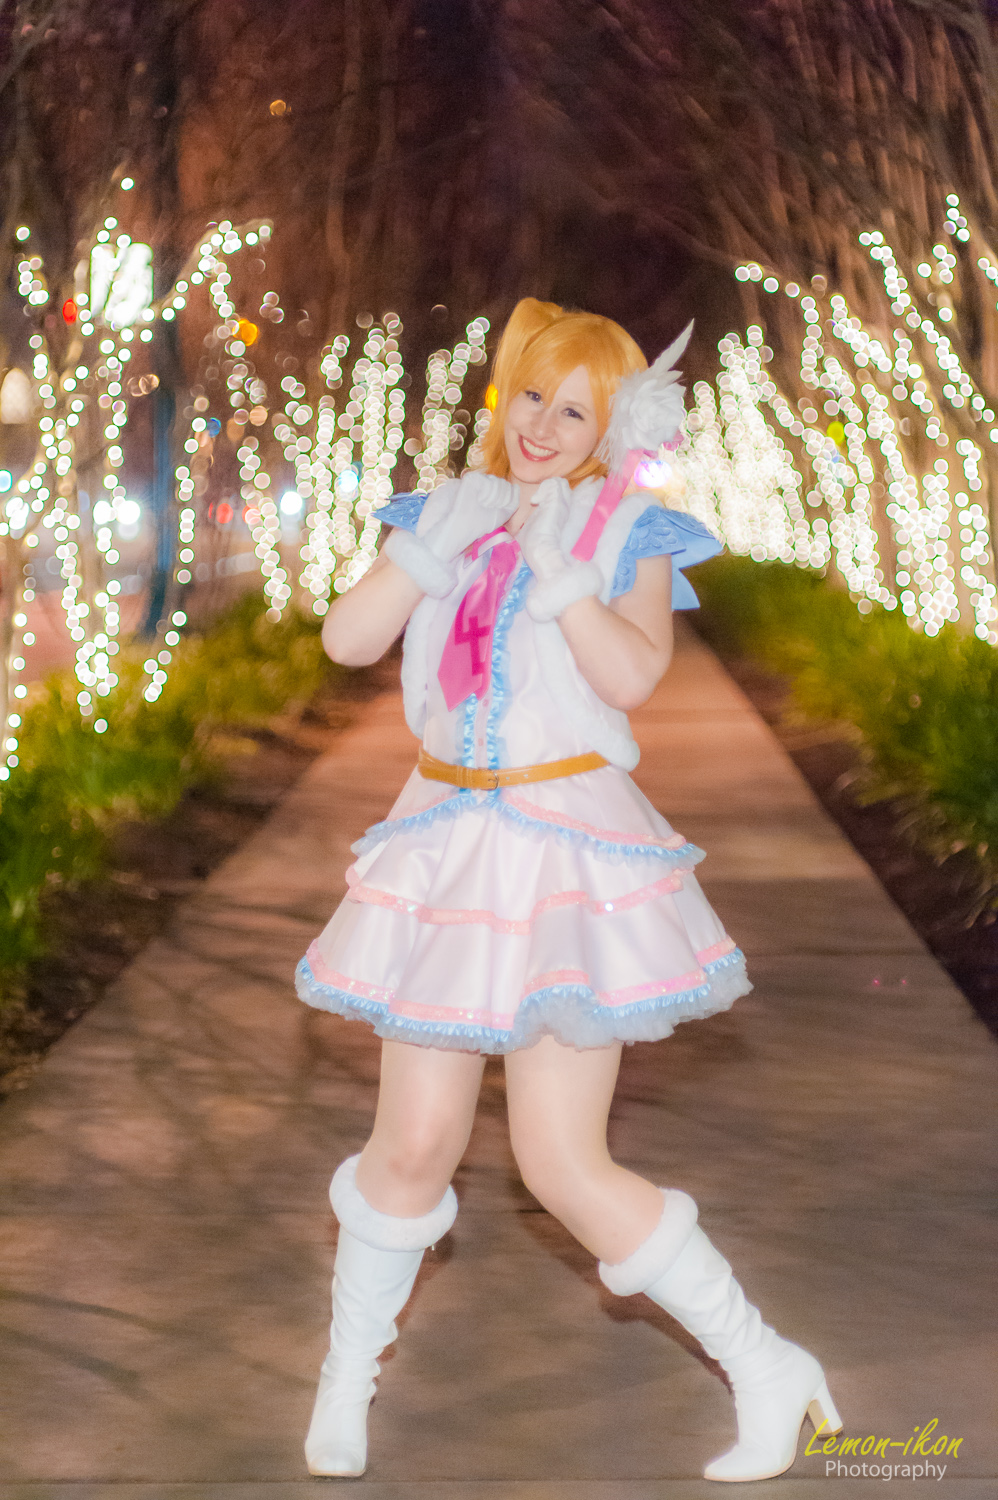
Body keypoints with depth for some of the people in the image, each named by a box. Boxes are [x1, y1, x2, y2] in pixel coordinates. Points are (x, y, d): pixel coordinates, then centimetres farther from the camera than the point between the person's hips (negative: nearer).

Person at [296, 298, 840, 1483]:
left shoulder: (627, 533, -2)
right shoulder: (444, 512, 9)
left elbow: (633, 677, -17)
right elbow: (346, 641, -2)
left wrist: (558, 575, -25)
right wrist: (430, 549, -14)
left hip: (570, 845, -4)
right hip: (448, 843, 4)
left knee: (563, 1167, -8)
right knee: (414, 1144, 6)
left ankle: (766, 1372, 10)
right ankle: (347, 1375, 30)